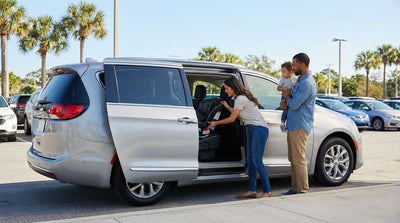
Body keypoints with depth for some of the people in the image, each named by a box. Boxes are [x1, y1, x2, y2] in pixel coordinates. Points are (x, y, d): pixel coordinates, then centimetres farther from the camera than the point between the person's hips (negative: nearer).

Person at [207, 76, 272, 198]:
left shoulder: (240, 99, -13)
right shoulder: (243, 97, 18)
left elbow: (232, 119, -9)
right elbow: (237, 114, 25)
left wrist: (216, 123, 1)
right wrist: (228, 107, 31)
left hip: (259, 129, -10)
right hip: (252, 130, 10)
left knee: (256, 161, -13)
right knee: (250, 161, 6)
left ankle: (267, 192, -10)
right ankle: (252, 191, 7)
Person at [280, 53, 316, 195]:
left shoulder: (307, 83, -16)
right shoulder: (301, 80, 18)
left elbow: (295, 104, -21)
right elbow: (293, 100, 24)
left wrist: (286, 97, 0)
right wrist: (285, 102, 1)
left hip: (300, 126, -10)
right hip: (293, 125, 10)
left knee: (299, 160, -6)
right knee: (293, 159, 13)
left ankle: (302, 190, 1)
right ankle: (295, 189, 20)